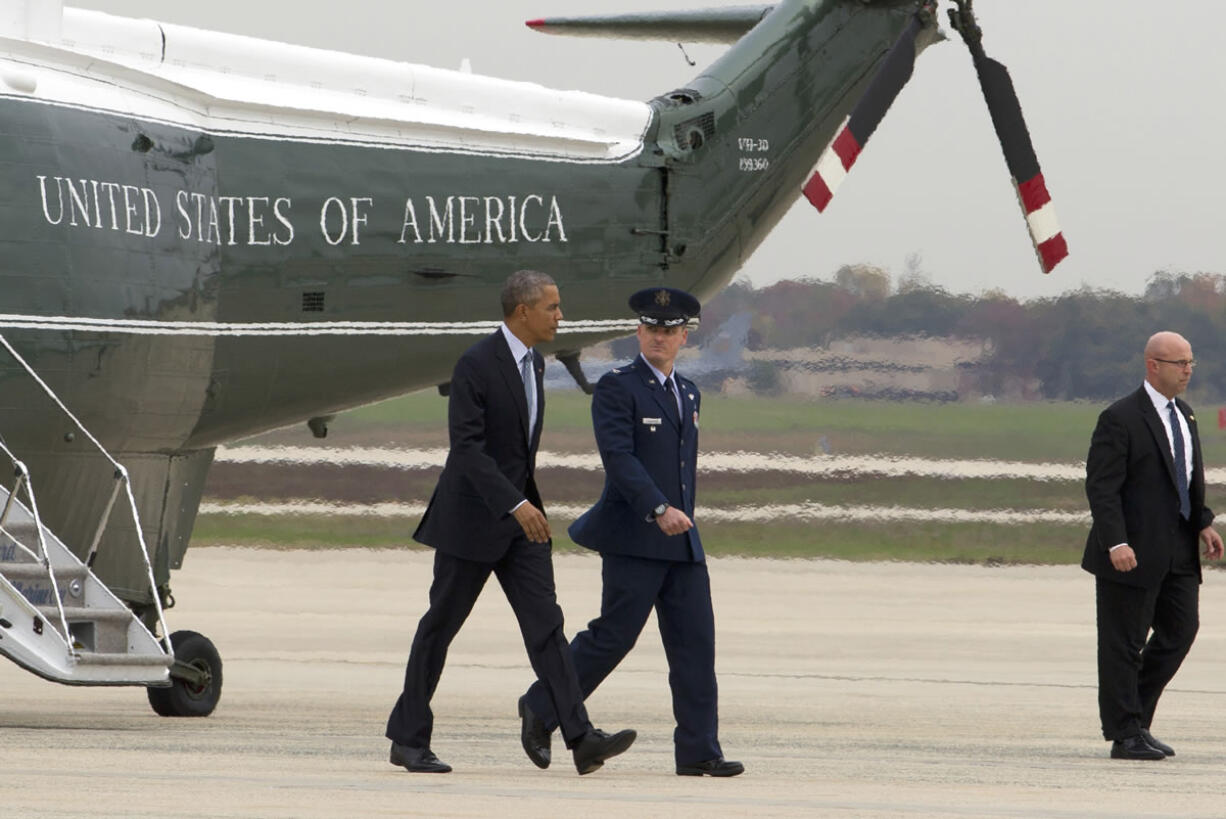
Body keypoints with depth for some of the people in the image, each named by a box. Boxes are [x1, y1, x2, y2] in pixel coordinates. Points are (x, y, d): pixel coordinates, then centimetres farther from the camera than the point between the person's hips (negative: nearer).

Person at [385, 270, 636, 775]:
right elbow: (467, 448, -24)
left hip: (519, 514, 7)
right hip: (472, 516, -7)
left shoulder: (533, 363, 9)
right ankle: (408, 740, 15)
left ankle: (581, 739, -15)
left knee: (545, 624, -5)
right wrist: (515, 504, -31)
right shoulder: (475, 365, -17)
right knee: (440, 626, 4)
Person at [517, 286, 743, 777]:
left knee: (695, 642, -1)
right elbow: (618, 457, -16)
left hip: (681, 542, 7)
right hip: (633, 539, -7)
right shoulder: (615, 388, -5)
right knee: (613, 636, -7)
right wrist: (659, 510, -25)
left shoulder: (688, 394, 19)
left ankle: (698, 752, -2)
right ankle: (540, 710, 11)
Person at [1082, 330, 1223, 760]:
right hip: (1133, 554, -8)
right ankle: (1126, 735, 6)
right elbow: (1101, 487, -15)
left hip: (1178, 548, 8)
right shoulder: (1120, 419, -12)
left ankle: (1134, 719, 20)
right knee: (1124, 644, 0)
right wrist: (1116, 543, -24)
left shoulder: (1184, 416, 14)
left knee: (1180, 630, 7)